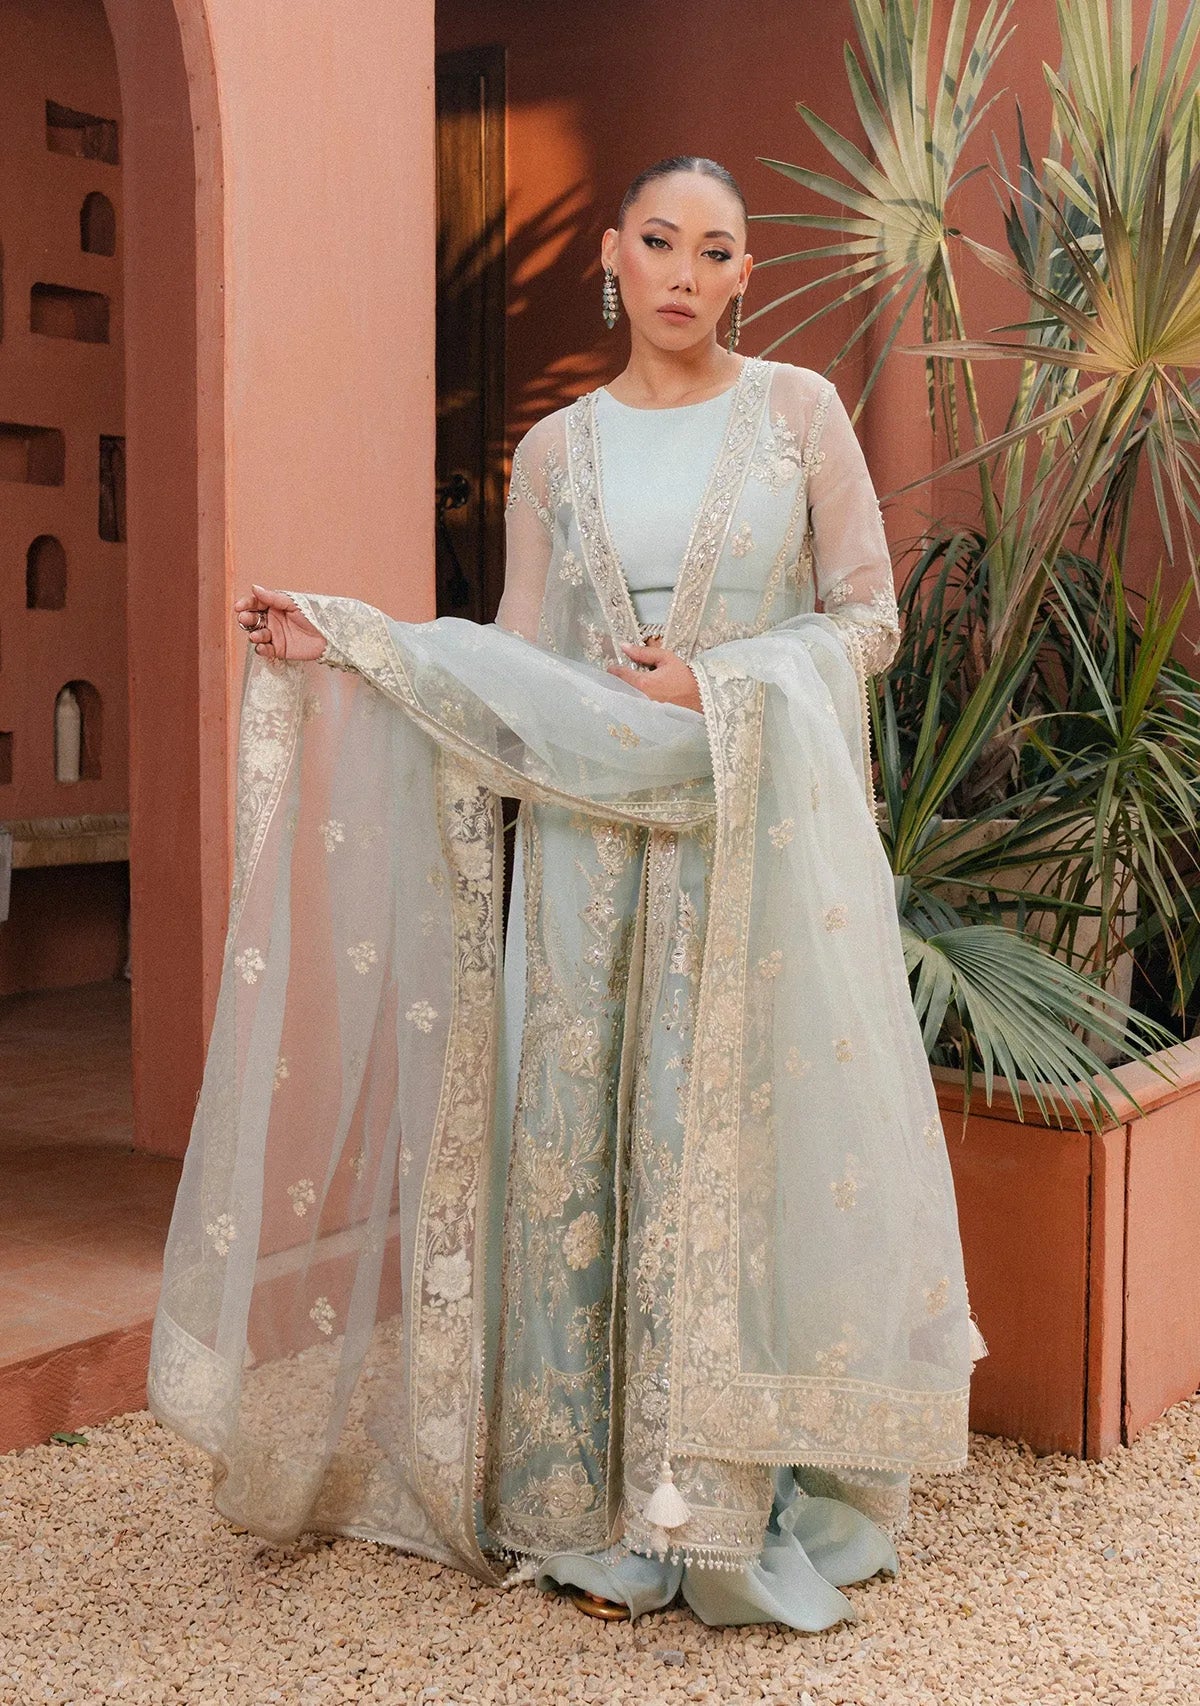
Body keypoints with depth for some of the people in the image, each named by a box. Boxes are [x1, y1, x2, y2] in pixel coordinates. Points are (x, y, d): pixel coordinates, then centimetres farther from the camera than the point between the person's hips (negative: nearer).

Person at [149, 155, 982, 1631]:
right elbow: (518, 664, 6)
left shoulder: (796, 411, 5)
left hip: (765, 829, -2)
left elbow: (868, 615, 2)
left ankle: (736, 1500, 9)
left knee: (749, 1137, -3)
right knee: (582, 1139, 0)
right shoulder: (554, 452, 10)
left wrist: (717, 684, -12)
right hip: (591, 834, 2)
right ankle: (597, 1511, 10)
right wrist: (342, 642, -5)